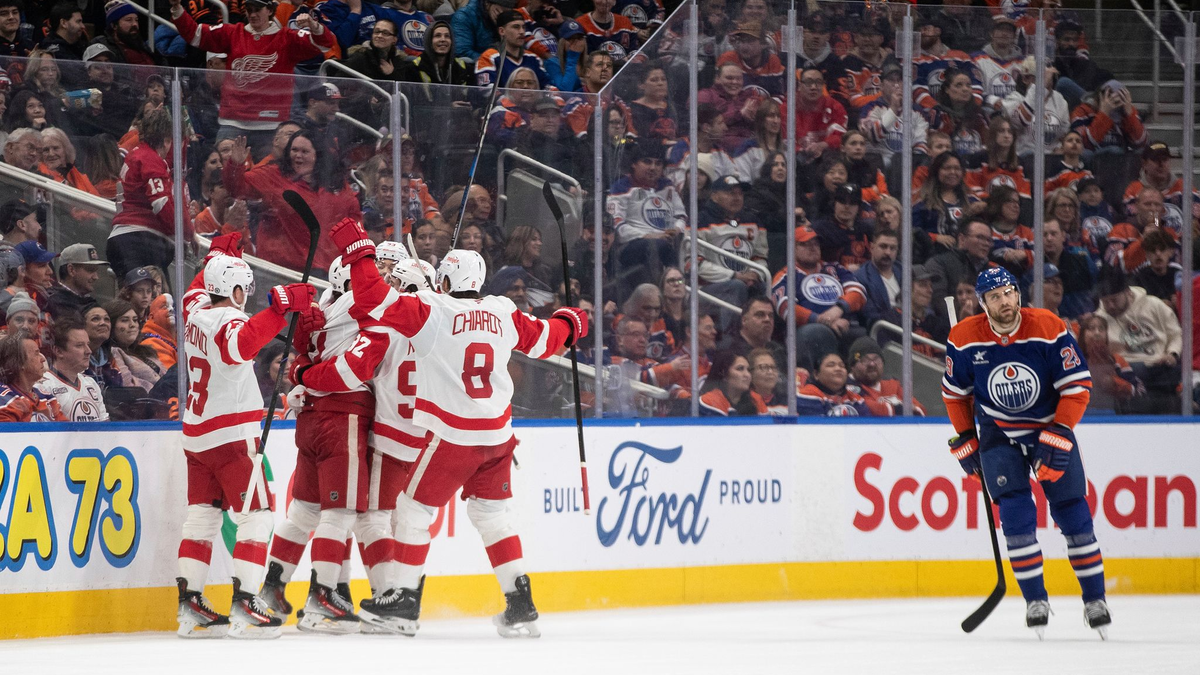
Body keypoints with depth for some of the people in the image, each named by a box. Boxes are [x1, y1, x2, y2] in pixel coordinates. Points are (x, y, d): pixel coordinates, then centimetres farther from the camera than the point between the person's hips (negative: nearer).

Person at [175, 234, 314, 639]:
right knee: (255, 515, -6)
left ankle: (190, 606, 9)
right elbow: (243, 343, -42)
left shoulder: (196, 312, 6)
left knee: (202, 515, 11)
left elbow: (198, 291, 31)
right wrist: (280, 307, -46)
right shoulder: (228, 321, -18)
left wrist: (219, 255, 40)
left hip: (196, 434, 9)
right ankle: (243, 606, -15)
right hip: (232, 436, -9)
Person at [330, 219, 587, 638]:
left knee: (414, 510, 7)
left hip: (451, 438, -5)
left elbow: (376, 303, -18)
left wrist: (358, 250, -10)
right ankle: (521, 606, 11)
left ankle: (405, 603, 6)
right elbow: (542, 340, 19)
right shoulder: (503, 314, 4)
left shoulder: (432, 311, -11)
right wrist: (570, 324, 40)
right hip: (497, 437, 5)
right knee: (492, 514, 16)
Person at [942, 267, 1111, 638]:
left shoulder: (1050, 330, -20)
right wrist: (965, 440, 2)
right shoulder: (964, 339, -14)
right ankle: (1035, 600, -6)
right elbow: (954, 391, 2)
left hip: (1051, 426, 0)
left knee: (1072, 510, -1)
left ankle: (1094, 599, 9)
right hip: (997, 432, 0)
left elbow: (1077, 385, -16)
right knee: (1016, 512, -14)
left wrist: (1058, 437, -23)